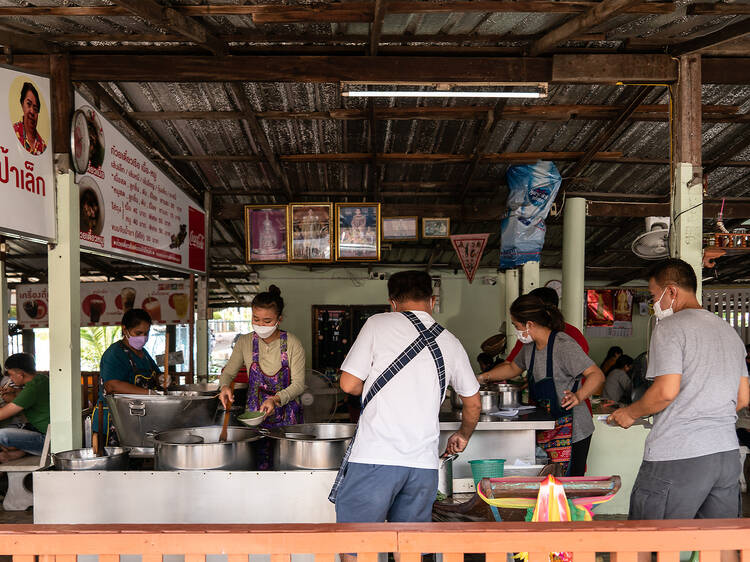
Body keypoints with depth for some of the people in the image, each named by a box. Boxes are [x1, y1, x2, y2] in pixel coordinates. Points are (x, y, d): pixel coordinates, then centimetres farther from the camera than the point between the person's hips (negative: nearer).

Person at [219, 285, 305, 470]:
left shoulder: (292, 344, -6)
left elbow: (298, 384, -7)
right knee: (256, 468, -7)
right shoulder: (245, 342, 2)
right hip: (254, 415, 2)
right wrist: (225, 386, -11)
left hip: (287, 417, -1)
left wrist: (276, 399, -24)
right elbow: (229, 372, 11)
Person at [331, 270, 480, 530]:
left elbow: (348, 384, -1)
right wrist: (462, 436, 43)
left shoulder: (378, 324, 0)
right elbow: (473, 403, 24)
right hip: (424, 462, 4)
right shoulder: (451, 343, 13)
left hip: (375, 456, -4)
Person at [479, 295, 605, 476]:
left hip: (571, 433, -8)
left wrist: (578, 396, -38)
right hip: (544, 432, 8)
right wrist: (485, 377, 19)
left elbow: (597, 375, -21)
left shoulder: (564, 345, -16)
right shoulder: (530, 347, 10)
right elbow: (513, 368, 30)